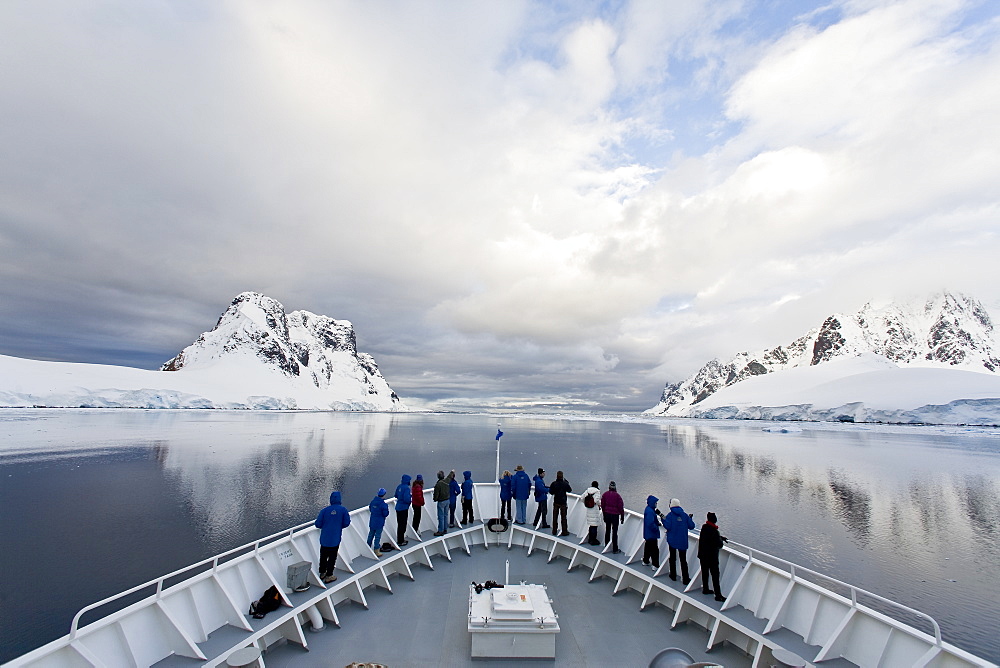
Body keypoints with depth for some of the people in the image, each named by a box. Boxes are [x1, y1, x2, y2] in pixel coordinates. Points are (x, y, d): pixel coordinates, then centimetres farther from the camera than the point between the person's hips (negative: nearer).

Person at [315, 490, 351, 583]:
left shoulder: (324, 510, -8)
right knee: (332, 557, 11)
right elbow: (346, 523, -7)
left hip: (324, 538, 2)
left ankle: (322, 573, 33)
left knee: (323, 556, 20)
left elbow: (318, 524, -6)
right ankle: (328, 576, 15)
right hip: (335, 539, -2)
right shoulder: (343, 510, -11)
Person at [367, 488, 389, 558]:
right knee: (377, 536, 3)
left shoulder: (373, 501, -5)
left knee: (371, 535, 21)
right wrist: (386, 507, -2)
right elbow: (385, 514, -16)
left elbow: (370, 509, 10)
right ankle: (376, 551, 10)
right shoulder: (383, 504, -22)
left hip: (372, 522, 6)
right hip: (379, 523, -6)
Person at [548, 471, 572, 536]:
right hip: (563, 502, -1)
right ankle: (564, 532, 14)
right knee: (563, 517, 9)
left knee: (555, 517, 13)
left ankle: (554, 531, 20)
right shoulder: (565, 484, -15)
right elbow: (569, 490, 2)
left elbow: (551, 492, -4)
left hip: (556, 502, 1)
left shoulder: (554, 483, -13)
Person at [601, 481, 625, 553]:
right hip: (615, 515, -4)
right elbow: (621, 507, -11)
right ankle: (615, 549, 6)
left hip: (607, 514, 4)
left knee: (607, 530, 17)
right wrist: (622, 517, 0)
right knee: (614, 532, 2)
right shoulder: (617, 496, -14)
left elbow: (602, 505, 6)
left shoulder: (605, 494, -2)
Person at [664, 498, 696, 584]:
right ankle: (685, 579, 8)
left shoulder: (670, 515, -10)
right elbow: (691, 526, 0)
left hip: (672, 540, -2)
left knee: (672, 558, 14)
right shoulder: (685, 515, -3)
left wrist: (663, 519, -5)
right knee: (683, 560, 8)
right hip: (683, 541, 2)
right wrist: (690, 518, 17)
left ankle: (673, 575, 22)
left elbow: (668, 526, -19)